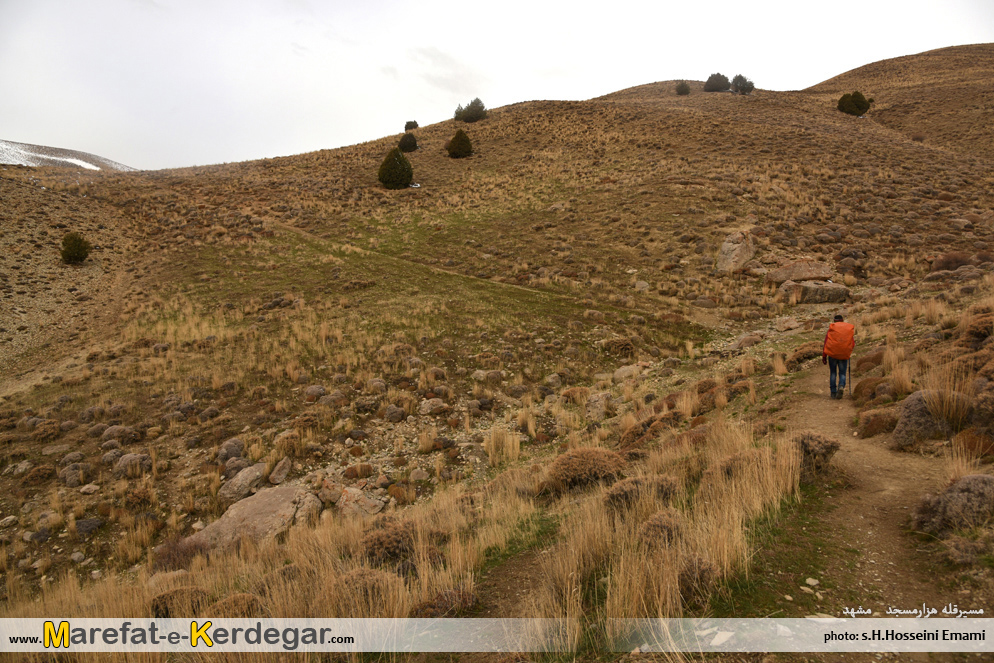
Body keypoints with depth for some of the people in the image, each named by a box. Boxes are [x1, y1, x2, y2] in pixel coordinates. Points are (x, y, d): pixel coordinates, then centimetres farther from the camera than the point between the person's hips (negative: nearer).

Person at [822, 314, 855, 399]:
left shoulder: (831, 328, 2)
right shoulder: (850, 328, 7)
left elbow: (826, 343, -1)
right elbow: (853, 343, 8)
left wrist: (824, 356, 3)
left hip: (832, 354, -1)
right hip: (844, 354, 1)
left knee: (833, 373, 11)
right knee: (842, 373, 8)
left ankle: (833, 392, 9)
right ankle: (841, 386, -20)